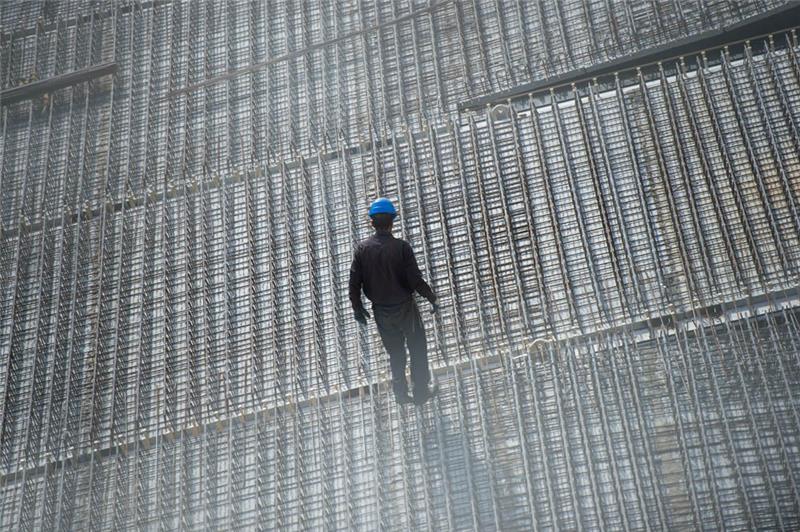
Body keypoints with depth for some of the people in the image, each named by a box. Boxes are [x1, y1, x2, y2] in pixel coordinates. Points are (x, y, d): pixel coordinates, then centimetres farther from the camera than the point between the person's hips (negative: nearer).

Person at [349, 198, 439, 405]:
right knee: (417, 349, 15)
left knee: (395, 352, 21)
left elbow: (354, 283, -6)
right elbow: (415, 280, -19)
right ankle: (421, 391, 20)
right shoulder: (401, 247, -20)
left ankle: (400, 392, 25)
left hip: (381, 311, 4)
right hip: (404, 308, -3)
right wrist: (431, 297, -3)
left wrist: (357, 308, 8)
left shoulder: (362, 249, -9)